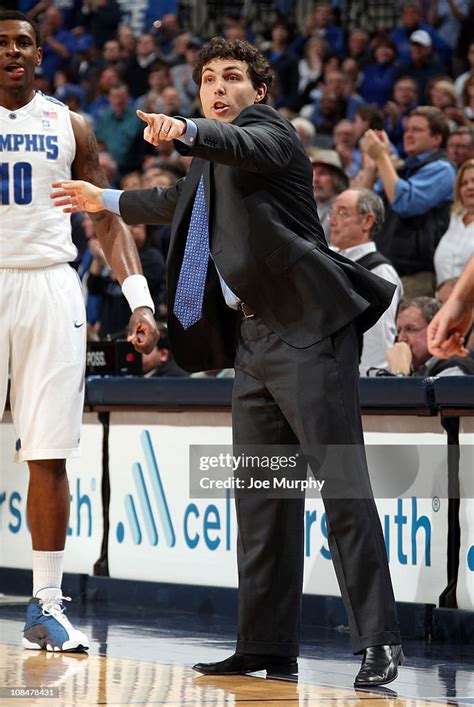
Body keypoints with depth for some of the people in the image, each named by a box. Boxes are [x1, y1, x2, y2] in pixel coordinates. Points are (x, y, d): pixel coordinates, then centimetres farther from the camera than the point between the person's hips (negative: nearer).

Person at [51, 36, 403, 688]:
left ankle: (378, 641, -12)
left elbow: (242, 146, -27)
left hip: (306, 332, -9)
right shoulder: (215, 164, 23)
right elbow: (177, 203, 44)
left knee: (344, 488, -11)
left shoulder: (269, 133, -3)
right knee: (262, 500, 7)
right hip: (253, 340, 9)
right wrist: (106, 201, 58)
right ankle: (267, 647, 10)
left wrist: (184, 131, -47)